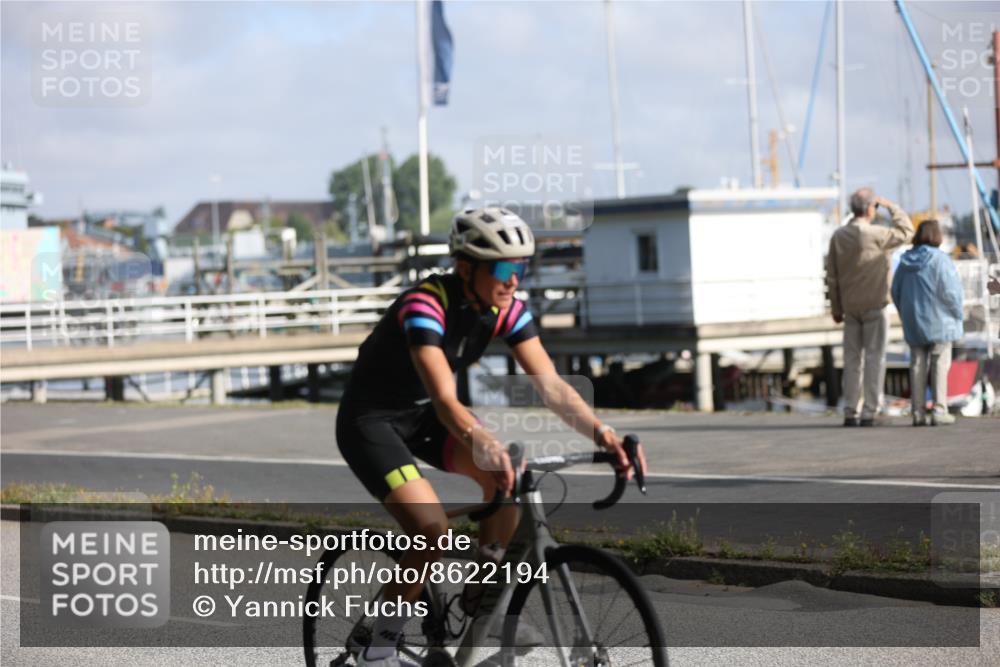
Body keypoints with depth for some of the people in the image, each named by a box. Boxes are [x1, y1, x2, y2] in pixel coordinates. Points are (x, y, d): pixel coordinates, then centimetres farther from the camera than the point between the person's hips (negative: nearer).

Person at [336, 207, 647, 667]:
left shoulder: (507, 310, -10)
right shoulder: (426, 305, -31)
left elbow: (550, 383, -16)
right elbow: (445, 400, -42)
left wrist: (602, 434, -32)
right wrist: (486, 445, -60)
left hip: (421, 417, 7)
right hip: (370, 419, -7)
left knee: (509, 479, -17)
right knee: (433, 532, -24)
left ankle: (480, 601, 1)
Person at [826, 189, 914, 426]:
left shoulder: (838, 236, 2)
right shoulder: (876, 235, -13)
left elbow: (832, 276, 5)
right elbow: (906, 231, 2)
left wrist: (836, 308, 13)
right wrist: (890, 206, 8)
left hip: (850, 307, 5)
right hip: (874, 306, -5)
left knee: (852, 360, 8)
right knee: (874, 358, -1)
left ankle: (850, 413, 7)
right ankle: (869, 412, -5)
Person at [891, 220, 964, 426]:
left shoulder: (905, 261, 5)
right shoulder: (940, 259, -13)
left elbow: (896, 292, 10)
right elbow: (948, 292, -15)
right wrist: (957, 314, -1)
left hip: (914, 323, 5)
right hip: (938, 322, -5)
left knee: (918, 366, 7)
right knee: (940, 365, 0)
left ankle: (918, 412, 5)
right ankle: (939, 411, -4)